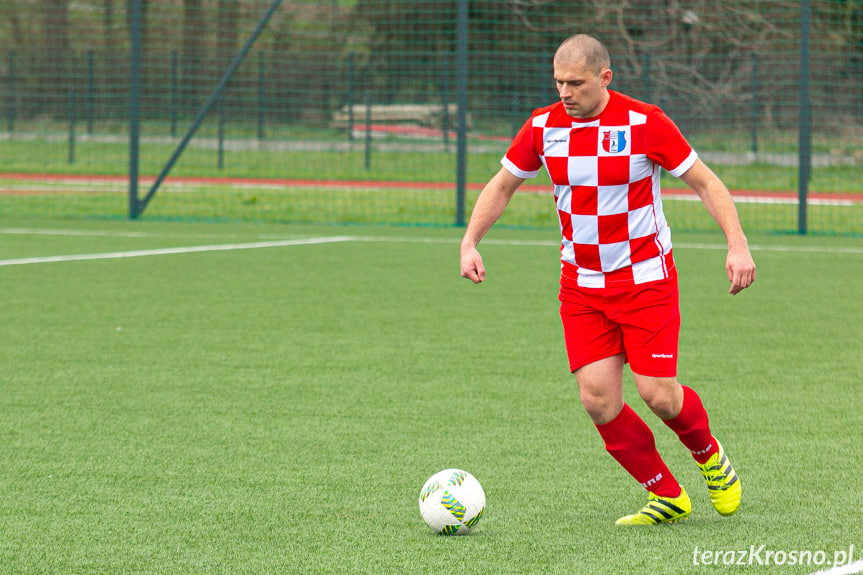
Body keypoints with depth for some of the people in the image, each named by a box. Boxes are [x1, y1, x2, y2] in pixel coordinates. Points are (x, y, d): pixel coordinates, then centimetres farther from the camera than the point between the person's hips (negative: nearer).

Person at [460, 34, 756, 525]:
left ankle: (709, 453, 23)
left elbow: (705, 181, -7)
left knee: (658, 394, -11)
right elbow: (501, 187, 11)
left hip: (646, 278, -4)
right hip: (581, 284, 4)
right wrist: (470, 242, -4)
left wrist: (738, 244, -19)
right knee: (598, 399, -8)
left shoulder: (644, 123, -13)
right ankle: (667, 496, 10)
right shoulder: (543, 127, -2)